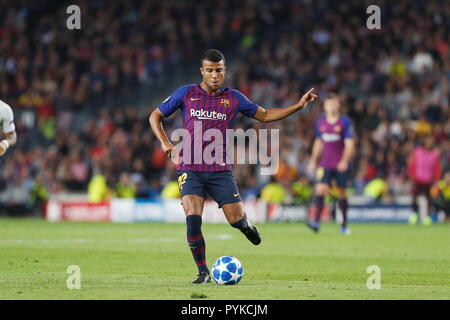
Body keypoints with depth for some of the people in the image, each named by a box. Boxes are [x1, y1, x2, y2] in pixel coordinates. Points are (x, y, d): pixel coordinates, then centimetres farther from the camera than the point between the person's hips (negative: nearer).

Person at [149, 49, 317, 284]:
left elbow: (264, 115, 19)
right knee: (193, 219, -20)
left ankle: (248, 228, 36)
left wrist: (298, 106, 11)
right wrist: (165, 142, -4)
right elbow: (155, 116, 12)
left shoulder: (233, 98, 6)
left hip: (220, 170, 1)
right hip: (190, 169, -1)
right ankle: (203, 273, -3)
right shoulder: (186, 93, 2)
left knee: (236, 219, -6)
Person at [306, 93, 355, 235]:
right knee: (320, 189, -16)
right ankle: (316, 221, -23)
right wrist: (313, 161, 18)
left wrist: (344, 161, -21)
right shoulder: (320, 122, 8)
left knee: (342, 193, 6)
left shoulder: (345, 122, -5)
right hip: (325, 163, 2)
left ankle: (344, 224, 20)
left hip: (341, 165, -2)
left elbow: (349, 144, -9)